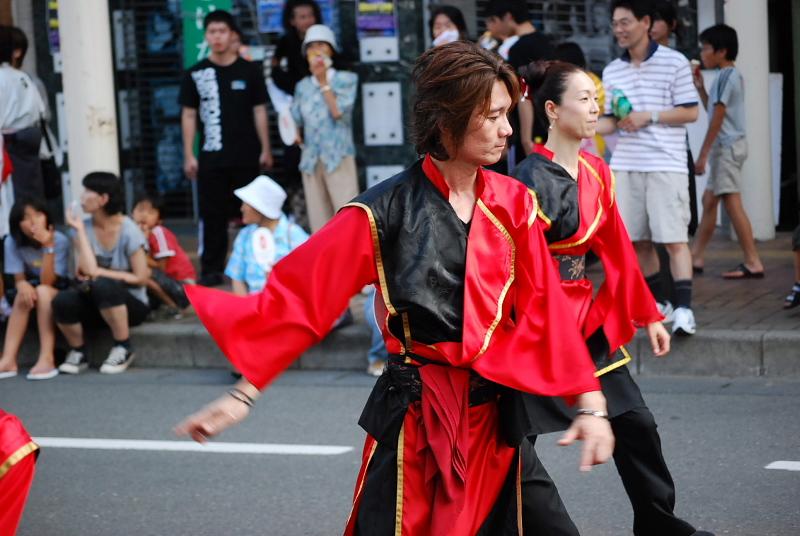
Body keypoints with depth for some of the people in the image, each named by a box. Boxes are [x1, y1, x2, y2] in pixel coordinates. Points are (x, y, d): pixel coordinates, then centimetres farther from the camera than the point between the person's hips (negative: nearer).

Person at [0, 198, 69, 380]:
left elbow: (47, 282, -27)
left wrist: (48, 246, -36)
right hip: (33, 288, 3)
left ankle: (47, 359, -43)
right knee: (23, 295, -30)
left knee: (43, 291, -34)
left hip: (60, 290, -3)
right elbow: (19, 279, -9)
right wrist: (23, 285, -34)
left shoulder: (60, 241, -21)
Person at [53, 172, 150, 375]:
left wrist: (101, 273, -12)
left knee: (102, 286, -37)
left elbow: (141, 278, -11)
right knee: (62, 301, -28)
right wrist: (80, 230, -15)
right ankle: (78, 352, -1)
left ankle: (123, 348, -16)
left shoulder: (129, 231, -12)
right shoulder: (83, 227, -1)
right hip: (96, 304, 4)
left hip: (131, 304, -4)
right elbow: (88, 270, -15)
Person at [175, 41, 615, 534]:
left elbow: (545, 309, -1)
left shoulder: (513, 204, -1)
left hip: (494, 417, 4)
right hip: (413, 419, -4)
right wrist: (244, 394, -17)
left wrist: (592, 405, -6)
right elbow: (298, 299, -12)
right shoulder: (384, 213, -12)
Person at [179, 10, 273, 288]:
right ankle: (211, 268, 5)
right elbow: (188, 115, 5)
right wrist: (188, 155, 0)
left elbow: (259, 111, 6)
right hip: (211, 158, 0)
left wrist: (266, 149, 2)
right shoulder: (196, 74, 3)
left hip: (246, 156, 0)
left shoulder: (250, 71, 3)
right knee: (212, 214, 0)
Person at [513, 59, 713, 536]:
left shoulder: (597, 173, 5)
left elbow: (616, 249, 14)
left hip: (587, 316, 8)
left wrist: (648, 315, 16)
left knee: (634, 423, 15)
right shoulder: (534, 182, -20)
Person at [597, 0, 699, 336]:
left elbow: (691, 112, -3)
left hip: (667, 166, -5)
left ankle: (683, 309, -11)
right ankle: (657, 303, 20)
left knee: (674, 239, -9)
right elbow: (611, 121, 14)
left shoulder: (674, 63, -3)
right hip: (626, 166, 5)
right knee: (637, 241, 8)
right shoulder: (612, 71, 12)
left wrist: (649, 117, -13)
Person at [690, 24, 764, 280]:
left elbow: (717, 118, -17)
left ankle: (753, 263, -12)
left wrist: (703, 154, -16)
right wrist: (700, 88, 18)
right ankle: (696, 257, 22)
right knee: (709, 200, 15)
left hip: (727, 146, -10)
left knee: (732, 202, -11)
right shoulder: (732, 75, 16)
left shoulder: (726, 76, -14)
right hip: (726, 146, 10)